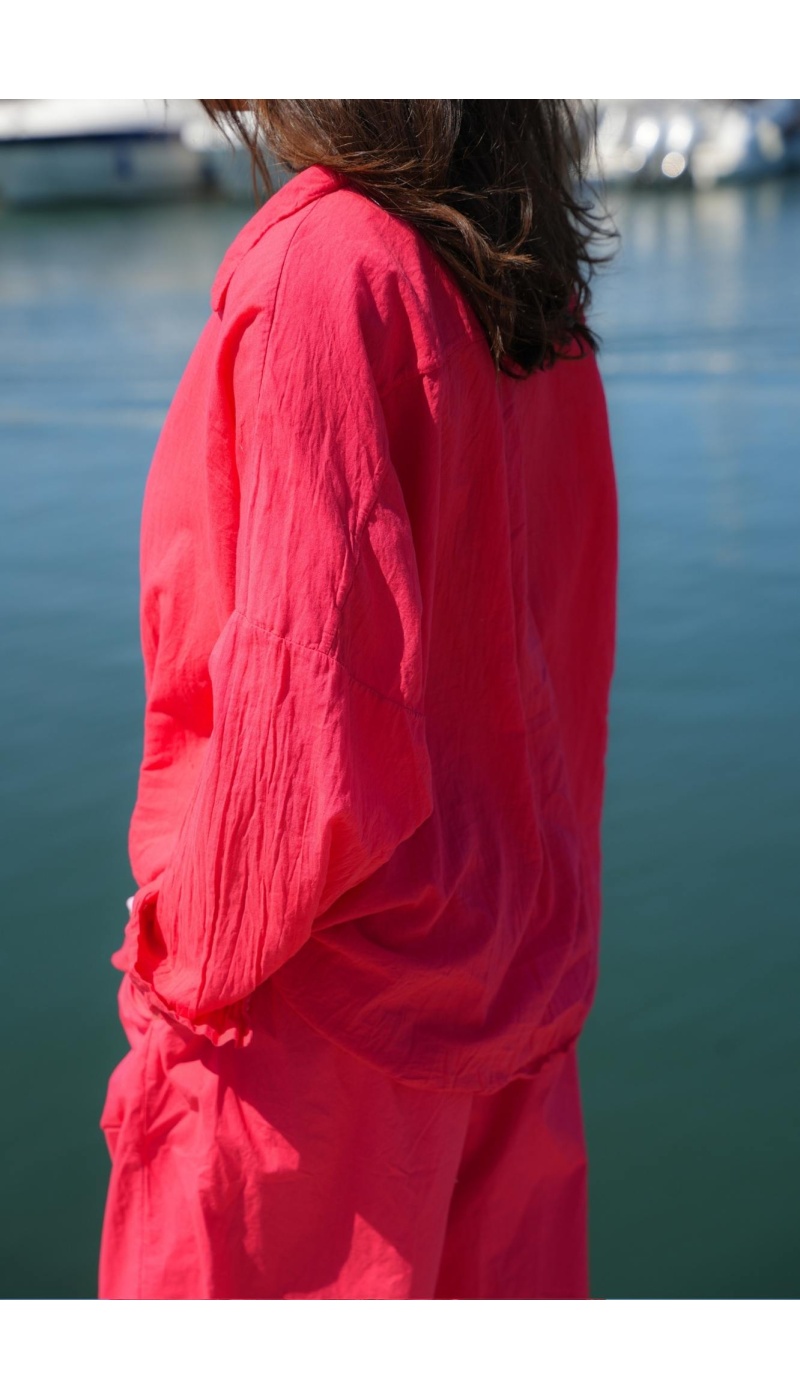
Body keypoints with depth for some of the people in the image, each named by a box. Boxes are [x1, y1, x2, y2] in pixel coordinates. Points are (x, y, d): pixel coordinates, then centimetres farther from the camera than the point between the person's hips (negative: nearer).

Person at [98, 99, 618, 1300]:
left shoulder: (322, 266, -19)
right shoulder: (533, 285, 5)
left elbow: (309, 707, -23)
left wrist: (200, 965, -9)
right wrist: (531, 930, 18)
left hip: (324, 1004, -8)